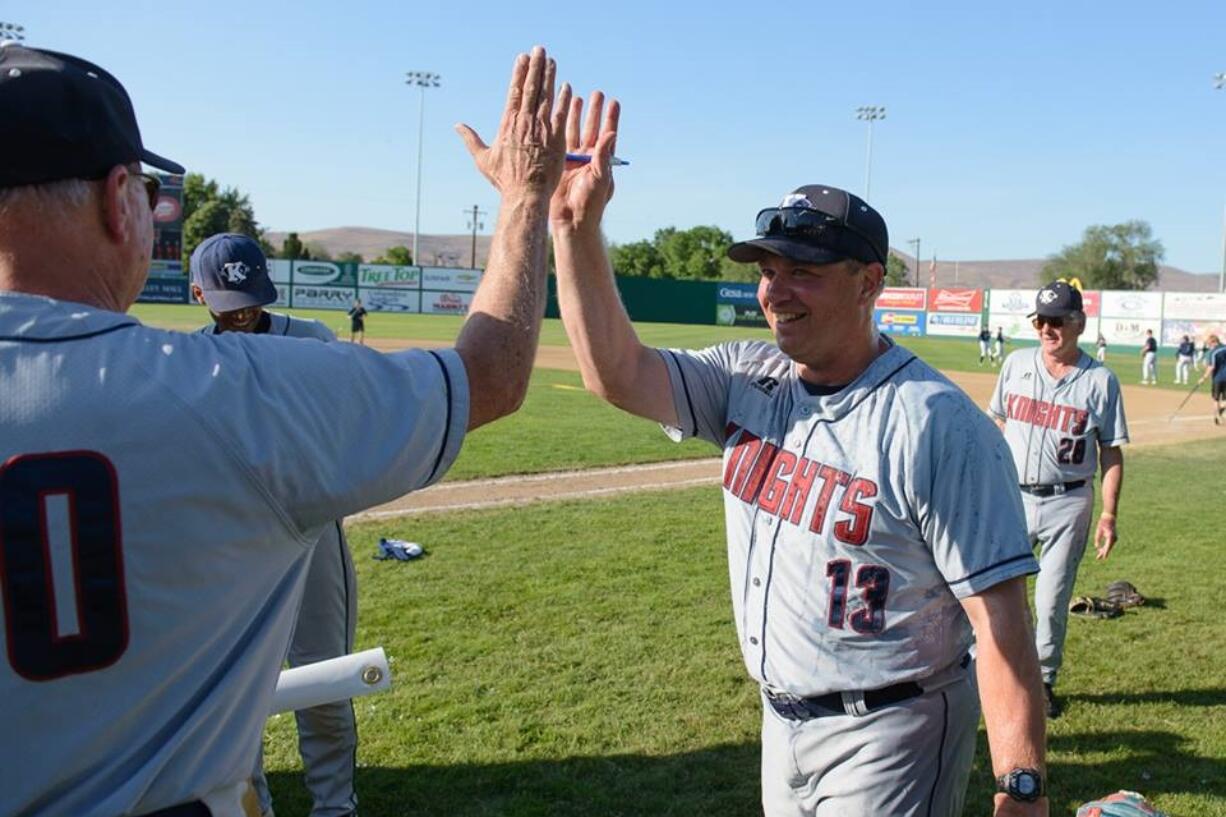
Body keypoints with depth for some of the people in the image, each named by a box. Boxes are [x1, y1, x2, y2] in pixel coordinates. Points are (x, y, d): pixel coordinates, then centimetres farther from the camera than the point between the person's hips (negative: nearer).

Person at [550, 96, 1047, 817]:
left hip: (888, 743, -7)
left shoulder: (937, 424, -21)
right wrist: (577, 226, -17)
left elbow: (1000, 616, -21)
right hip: (782, 722, 7)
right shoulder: (748, 380, -1)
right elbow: (616, 372, -9)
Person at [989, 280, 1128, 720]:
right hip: (1012, 497, 2)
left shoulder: (1101, 380, -4)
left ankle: (1044, 681, 23)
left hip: (1067, 503, -2)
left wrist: (1108, 514, -6)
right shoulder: (1016, 364, 3)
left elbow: (1111, 452, -1)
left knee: (1052, 600, 5)